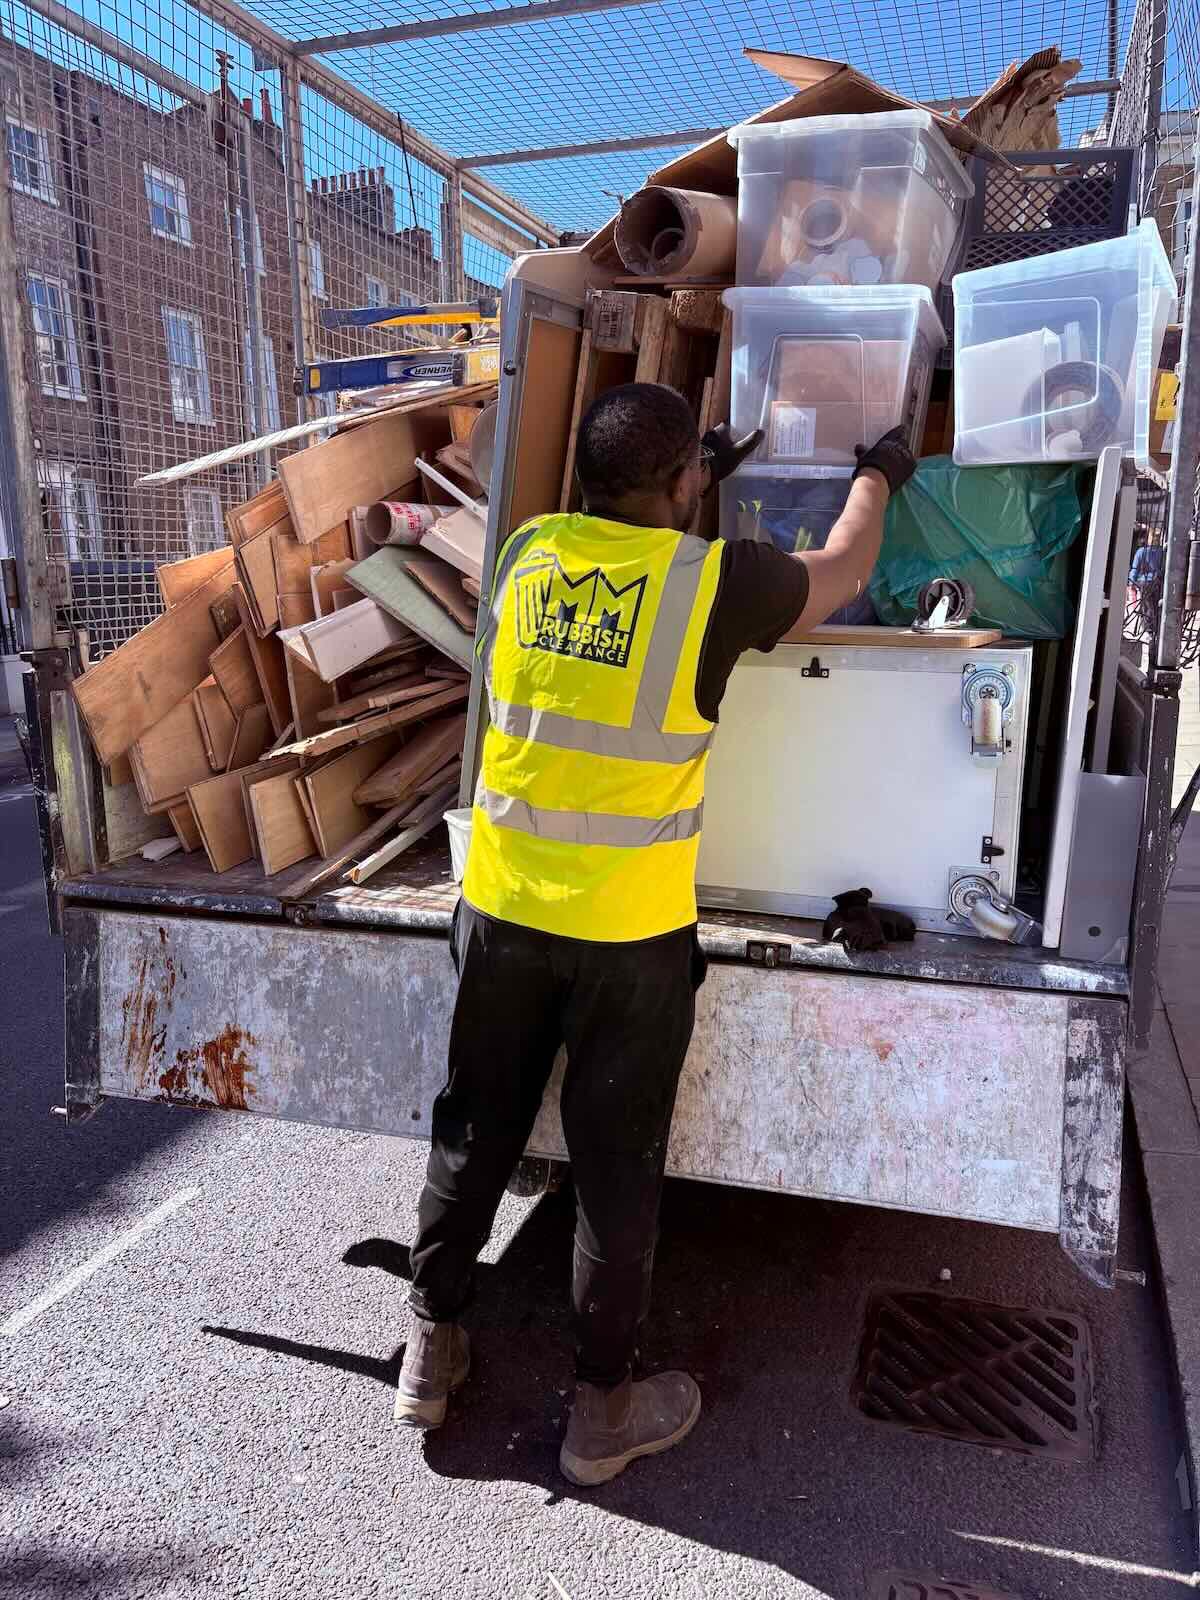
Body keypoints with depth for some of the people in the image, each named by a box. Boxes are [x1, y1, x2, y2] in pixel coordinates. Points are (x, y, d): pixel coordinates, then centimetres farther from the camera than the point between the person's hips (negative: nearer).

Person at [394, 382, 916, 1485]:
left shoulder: (530, 552, 1)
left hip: (502, 905, 5)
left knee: (475, 1128, 19)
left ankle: (432, 1350, 37)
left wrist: (696, 485, 34)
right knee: (617, 1163, 11)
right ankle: (603, 1407, 29)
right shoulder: (717, 579, -10)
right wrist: (878, 477, 30)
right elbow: (841, 575, 11)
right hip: (630, 931, -4)